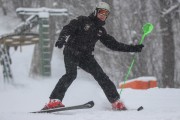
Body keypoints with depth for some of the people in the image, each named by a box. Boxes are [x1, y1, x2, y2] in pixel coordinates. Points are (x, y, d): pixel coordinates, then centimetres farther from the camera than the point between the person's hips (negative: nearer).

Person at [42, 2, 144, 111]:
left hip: (85, 56, 5)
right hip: (71, 52, -5)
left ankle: (116, 102, 2)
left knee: (101, 75, -5)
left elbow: (113, 44, 19)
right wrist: (62, 38, -31)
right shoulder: (83, 21, 1)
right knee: (71, 74, -28)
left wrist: (133, 48, 15)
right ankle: (55, 101, -35)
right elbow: (68, 28, -9)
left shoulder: (101, 31, 16)